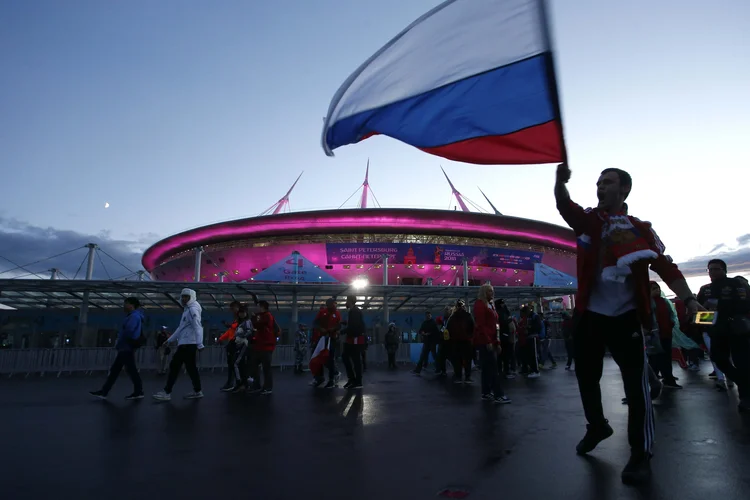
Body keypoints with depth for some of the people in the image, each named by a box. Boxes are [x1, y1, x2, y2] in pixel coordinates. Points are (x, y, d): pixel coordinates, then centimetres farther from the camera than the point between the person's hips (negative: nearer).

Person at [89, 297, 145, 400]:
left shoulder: (134, 316, -13)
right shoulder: (132, 316, 19)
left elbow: (128, 331, -22)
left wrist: (119, 342, -10)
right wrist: (118, 342, 5)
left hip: (127, 348, -10)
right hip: (124, 348, 10)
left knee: (131, 370, -5)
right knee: (114, 370, 11)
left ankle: (139, 392, 2)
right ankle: (103, 392, 15)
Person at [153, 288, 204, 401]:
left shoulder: (193, 309, -11)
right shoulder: (187, 310, 21)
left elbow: (198, 327, -22)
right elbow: (181, 328, 27)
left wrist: (199, 344, -30)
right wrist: (170, 340, 27)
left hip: (188, 344, -10)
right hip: (185, 344, 10)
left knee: (175, 366, -6)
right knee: (191, 368, 9)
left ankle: (167, 392, -2)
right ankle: (197, 391, 12)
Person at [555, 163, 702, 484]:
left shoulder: (640, 229, 2)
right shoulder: (588, 220, 4)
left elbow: (666, 267, 0)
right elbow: (564, 205, -16)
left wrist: (690, 301, -11)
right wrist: (560, 181, -36)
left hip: (626, 316, -2)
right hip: (589, 314, 2)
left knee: (636, 382, -4)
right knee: (586, 374, 13)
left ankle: (641, 454, 11)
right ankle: (597, 426, 36)